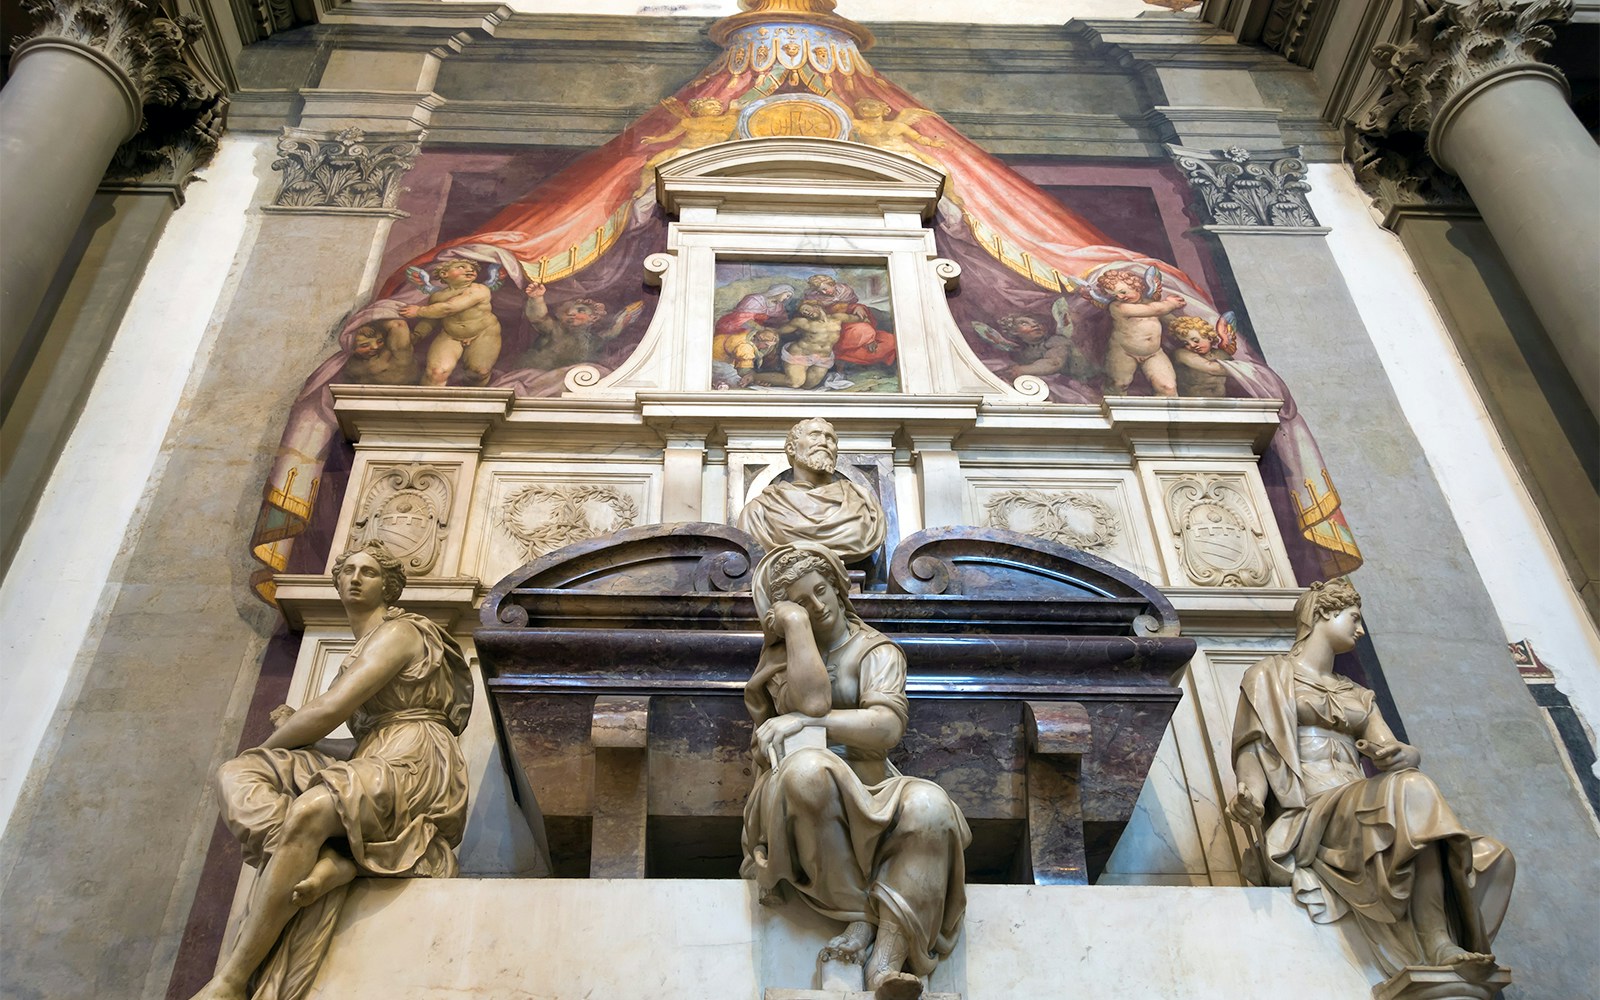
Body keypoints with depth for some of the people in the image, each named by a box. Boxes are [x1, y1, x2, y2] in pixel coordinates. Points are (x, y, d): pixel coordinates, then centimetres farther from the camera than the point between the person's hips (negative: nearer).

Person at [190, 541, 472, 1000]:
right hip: (370, 766, 9)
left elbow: (331, 709, -10)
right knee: (234, 773, -5)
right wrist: (294, 725, 12)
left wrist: (271, 743, 3)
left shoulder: (398, 631, -1)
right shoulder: (364, 646, 28)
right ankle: (327, 862, -30)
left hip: (417, 767, -9)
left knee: (310, 810, -38)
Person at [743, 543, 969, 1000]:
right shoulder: (781, 652, 13)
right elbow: (811, 700, -12)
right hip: (800, 799, -1)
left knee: (929, 805, -33)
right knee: (808, 768, -38)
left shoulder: (876, 651, 12)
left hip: (868, 798, 1)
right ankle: (861, 919, -27)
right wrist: (796, 622, -6)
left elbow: (888, 726, -9)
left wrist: (803, 721, -15)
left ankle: (886, 962, -40)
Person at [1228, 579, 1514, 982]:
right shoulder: (1269, 676, 13)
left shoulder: (1357, 696, 29)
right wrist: (1251, 793, -24)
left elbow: (1409, 754, 15)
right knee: (1411, 789, -32)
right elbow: (1253, 748, -1)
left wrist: (1397, 755, -11)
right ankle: (1437, 946, -35)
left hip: (1357, 809, 6)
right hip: (1306, 816, -6)